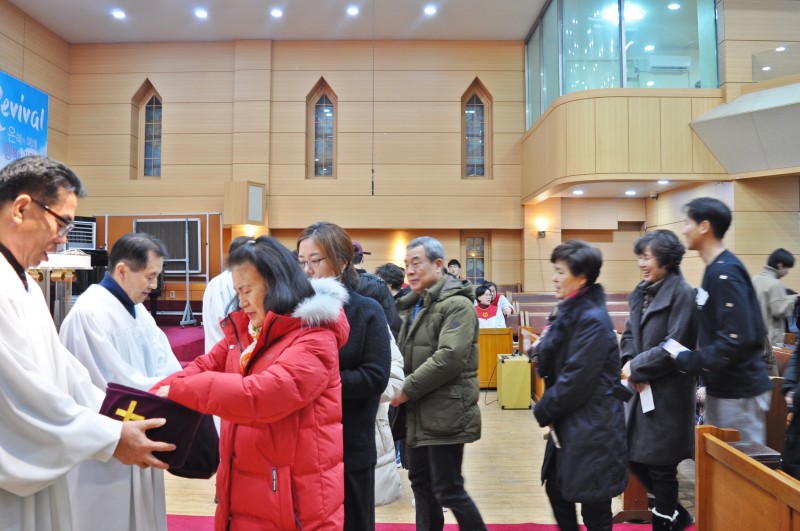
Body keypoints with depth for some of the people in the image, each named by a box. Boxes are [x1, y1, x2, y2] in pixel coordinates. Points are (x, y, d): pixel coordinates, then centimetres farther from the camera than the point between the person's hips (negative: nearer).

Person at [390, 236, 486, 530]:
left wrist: (407, 389, -18)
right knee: (421, 483, 17)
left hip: (445, 414, -9)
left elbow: (449, 358, -24)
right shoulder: (415, 304, 14)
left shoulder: (457, 304, -14)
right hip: (419, 414, 9)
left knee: (448, 490, -1)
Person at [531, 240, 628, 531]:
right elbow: (554, 363, 10)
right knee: (556, 489, 21)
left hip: (593, 427, -9)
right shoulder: (570, 311, 9)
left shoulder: (592, 319, -21)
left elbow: (576, 380, -22)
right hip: (569, 422, 9)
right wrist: (540, 353, -11)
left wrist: (543, 411, -9)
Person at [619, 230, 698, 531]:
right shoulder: (643, 292, 10)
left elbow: (674, 347, -20)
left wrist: (636, 368, -14)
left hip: (668, 392, -8)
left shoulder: (682, 294, -14)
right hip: (644, 388, 8)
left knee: (659, 464, 4)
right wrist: (630, 361, -8)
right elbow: (629, 335, 11)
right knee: (635, 457, 15)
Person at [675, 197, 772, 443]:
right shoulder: (715, 269, 9)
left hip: (739, 392, -9)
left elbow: (737, 340, -26)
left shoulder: (724, 273, -20)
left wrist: (686, 360, -18)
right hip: (722, 388, 9)